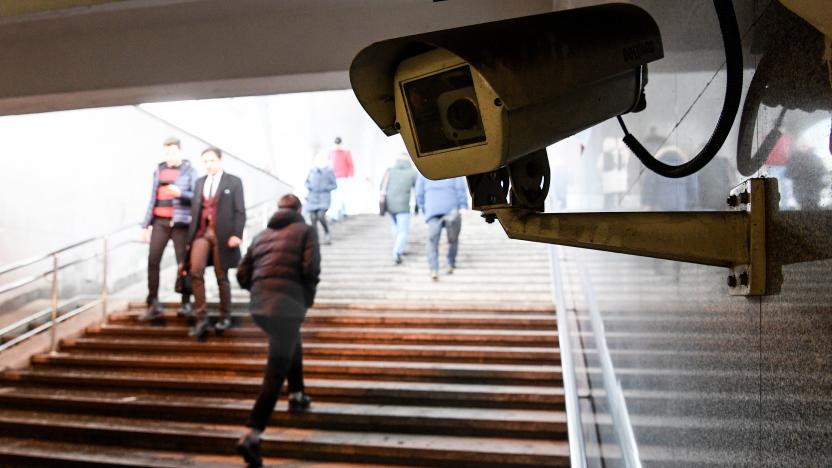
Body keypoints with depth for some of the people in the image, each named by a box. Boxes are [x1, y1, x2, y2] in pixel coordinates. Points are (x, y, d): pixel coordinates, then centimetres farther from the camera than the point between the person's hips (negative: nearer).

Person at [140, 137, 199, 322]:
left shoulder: (189, 171, 2)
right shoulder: (159, 170, 15)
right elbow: (153, 198, 17)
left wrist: (180, 193, -22)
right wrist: (147, 223, 13)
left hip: (180, 222, -4)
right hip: (159, 221, 4)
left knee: (183, 262, -3)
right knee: (153, 260, -3)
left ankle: (186, 303, 5)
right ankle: (153, 304, 2)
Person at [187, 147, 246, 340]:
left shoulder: (233, 182, 3)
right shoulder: (199, 182, 17)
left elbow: (240, 211, -2)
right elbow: (194, 210, 15)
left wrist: (236, 234, -13)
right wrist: (190, 236, 9)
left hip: (222, 235, -3)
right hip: (201, 232, 3)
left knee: (222, 277, 5)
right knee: (196, 272, -12)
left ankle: (225, 317, 20)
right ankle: (201, 318, -7)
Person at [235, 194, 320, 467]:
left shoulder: (262, 236, 19)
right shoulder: (306, 230, 6)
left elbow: (242, 275, 12)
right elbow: (311, 268, -10)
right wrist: (308, 296, 7)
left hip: (258, 305, 6)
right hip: (287, 305, -6)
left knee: (293, 345, 33)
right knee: (276, 372, -2)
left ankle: (297, 396, 45)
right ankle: (252, 435, -9)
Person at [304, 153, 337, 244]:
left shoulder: (329, 171, -6)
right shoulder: (312, 170, 3)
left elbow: (334, 185, 0)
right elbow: (307, 182, 13)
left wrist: (325, 188, -15)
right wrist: (309, 187, -9)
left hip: (324, 198, -3)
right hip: (312, 198, 3)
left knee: (321, 216, -20)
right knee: (313, 218, 0)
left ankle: (327, 233, 7)